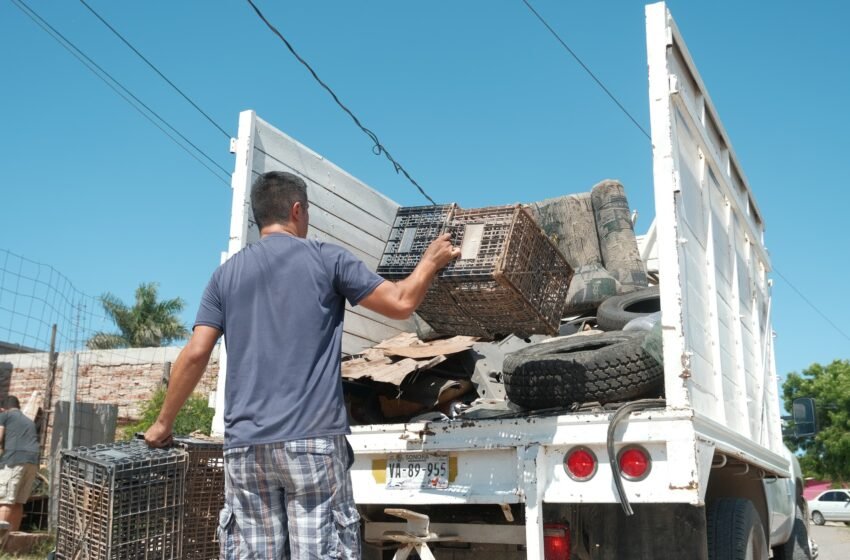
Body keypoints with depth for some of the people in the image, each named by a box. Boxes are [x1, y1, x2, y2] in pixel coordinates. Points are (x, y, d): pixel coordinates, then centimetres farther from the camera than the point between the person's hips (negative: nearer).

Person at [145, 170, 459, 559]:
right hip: (314, 439, -3)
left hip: (244, 443, 3)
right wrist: (432, 260, 22)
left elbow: (195, 354, 5)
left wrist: (163, 422, 15)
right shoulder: (326, 258, 4)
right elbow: (401, 304, 5)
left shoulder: (226, 273, 12)